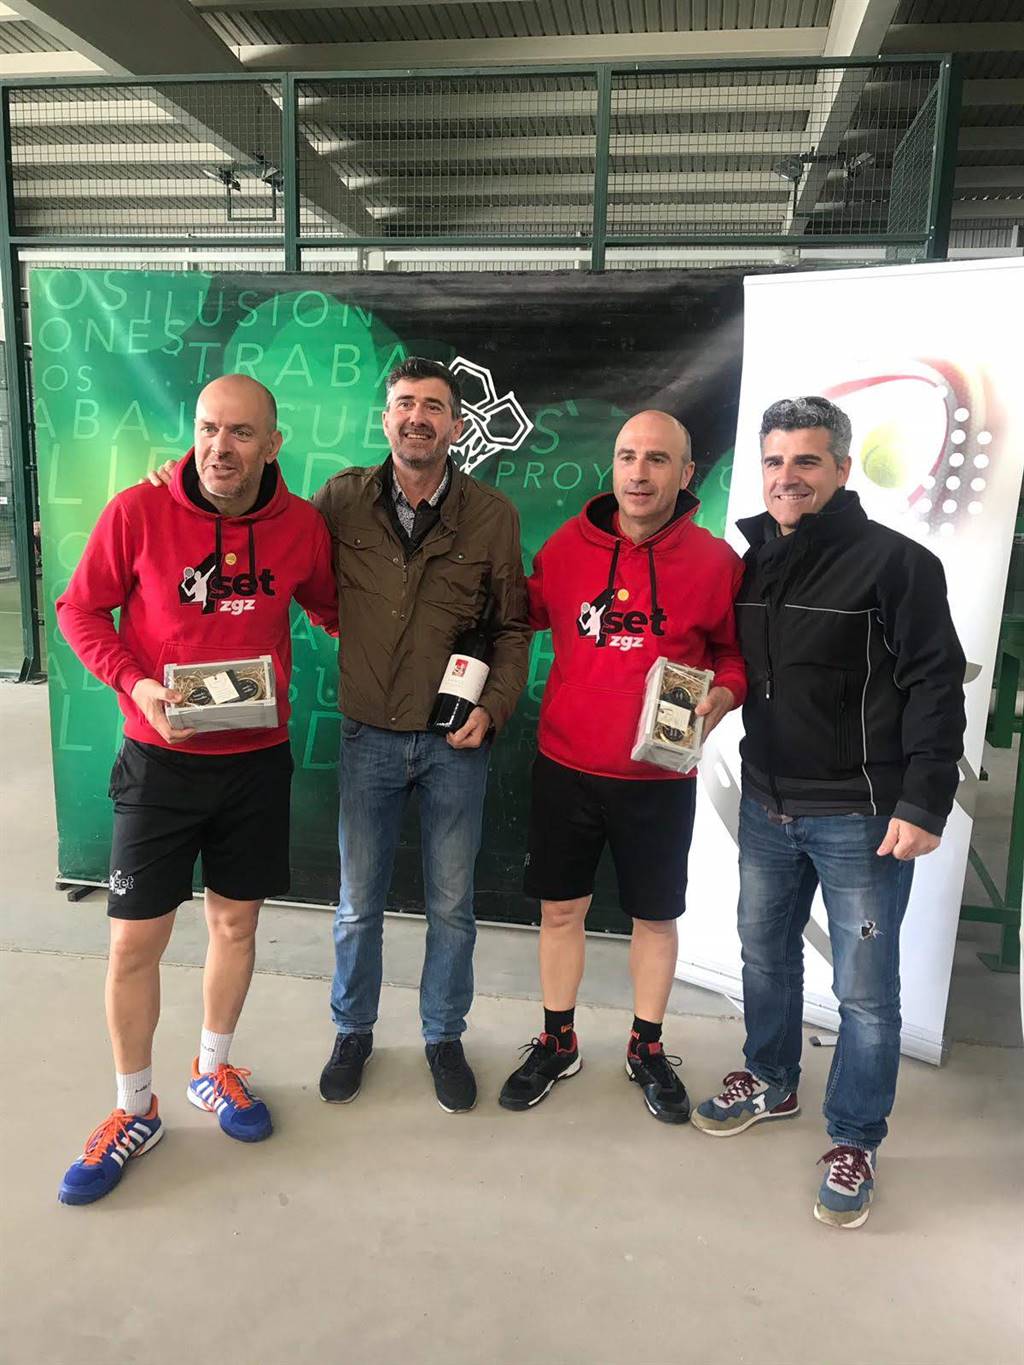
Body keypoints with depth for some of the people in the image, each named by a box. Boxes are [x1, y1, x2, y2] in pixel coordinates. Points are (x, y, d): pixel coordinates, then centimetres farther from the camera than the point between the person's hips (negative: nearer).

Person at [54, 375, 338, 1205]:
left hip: (259, 760, 2)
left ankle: (213, 1071, 40)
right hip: (161, 762, -2)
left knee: (236, 923, 15)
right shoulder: (138, 512, -12)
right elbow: (81, 610, -3)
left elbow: (331, 609, 12)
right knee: (135, 942, 5)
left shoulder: (302, 525, -5)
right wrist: (137, 684, -18)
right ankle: (135, 1111, 28)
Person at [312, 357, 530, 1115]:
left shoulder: (493, 514, -4)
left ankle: (445, 1036, 34)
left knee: (452, 904, 12)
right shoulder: (342, 499, -3)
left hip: (456, 740, 0)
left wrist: (494, 707, -9)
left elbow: (513, 626, 3)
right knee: (358, 902, 14)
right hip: (368, 735, 1)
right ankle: (354, 1031, 37)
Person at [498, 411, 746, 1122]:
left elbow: (737, 653, 5)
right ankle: (558, 1042, 35)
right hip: (566, 768, 1)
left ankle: (648, 1048, 37)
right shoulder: (567, 546, -4)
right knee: (561, 909, 13)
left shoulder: (715, 561, -8)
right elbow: (531, 612, 15)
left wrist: (721, 696, -13)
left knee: (656, 917, 14)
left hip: (660, 779, -1)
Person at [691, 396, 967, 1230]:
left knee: (864, 990, 5)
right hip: (766, 806, 6)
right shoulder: (751, 561, 8)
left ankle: (854, 1142, 24)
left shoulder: (896, 562, -11)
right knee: (765, 954, 20)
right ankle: (770, 1082, 42)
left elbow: (935, 690, -14)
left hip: (861, 817, -6)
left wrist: (923, 804, -17)